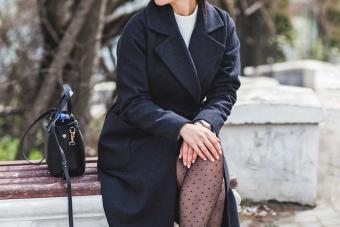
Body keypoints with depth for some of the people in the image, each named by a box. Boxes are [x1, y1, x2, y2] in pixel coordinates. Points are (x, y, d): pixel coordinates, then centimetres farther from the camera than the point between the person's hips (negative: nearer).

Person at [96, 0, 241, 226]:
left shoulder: (223, 25, 1)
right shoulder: (139, 27, -10)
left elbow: (225, 90, 0)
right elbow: (132, 102, -12)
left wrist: (203, 124, -22)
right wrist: (182, 128, -27)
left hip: (191, 127, 3)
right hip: (138, 138, -3)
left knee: (212, 161, -29)